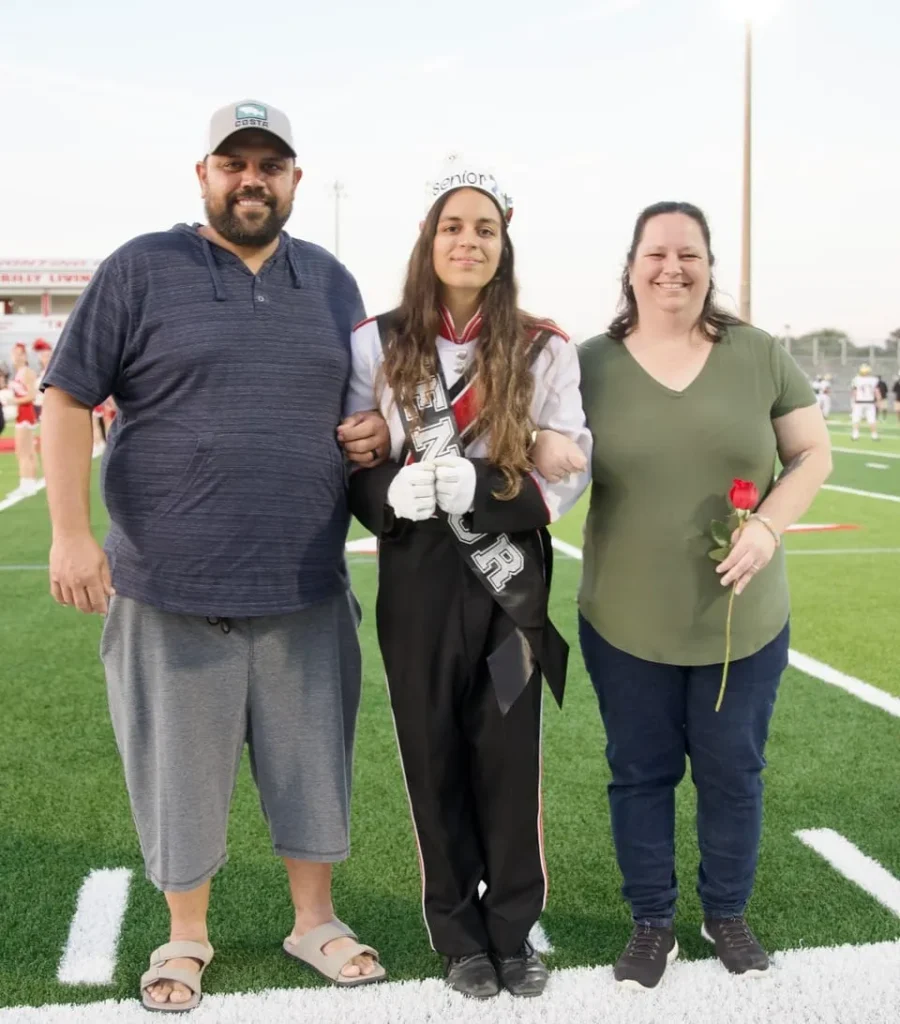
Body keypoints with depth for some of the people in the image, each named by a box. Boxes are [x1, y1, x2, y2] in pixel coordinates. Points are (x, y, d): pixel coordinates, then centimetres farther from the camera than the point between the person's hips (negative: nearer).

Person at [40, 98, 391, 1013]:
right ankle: (186, 936, 30)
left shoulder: (330, 280, 11)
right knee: (180, 765, 9)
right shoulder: (141, 270, -2)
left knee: (311, 757, 13)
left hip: (305, 589, 3)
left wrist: (377, 432, -3)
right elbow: (66, 400, -3)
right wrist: (70, 533, -12)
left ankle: (315, 920, 32)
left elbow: (363, 400, 22)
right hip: (170, 588, -3)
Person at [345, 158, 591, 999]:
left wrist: (484, 486, -22)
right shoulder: (377, 346, 2)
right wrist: (392, 493, -20)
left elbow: (569, 470, -4)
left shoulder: (543, 350, 0)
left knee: (510, 754, 5)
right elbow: (352, 462, 3)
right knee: (434, 755, 8)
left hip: (512, 581, 0)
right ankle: (459, 934, 26)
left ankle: (514, 929, 25)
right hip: (418, 583, 1)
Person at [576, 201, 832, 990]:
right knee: (639, 773, 12)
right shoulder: (590, 365, -3)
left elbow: (813, 455, 1)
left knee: (733, 772, 13)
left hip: (744, 620, 1)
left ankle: (727, 914, 35)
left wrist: (769, 525, -14)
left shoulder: (761, 355, -2)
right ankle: (652, 923, 31)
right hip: (626, 623, 0)